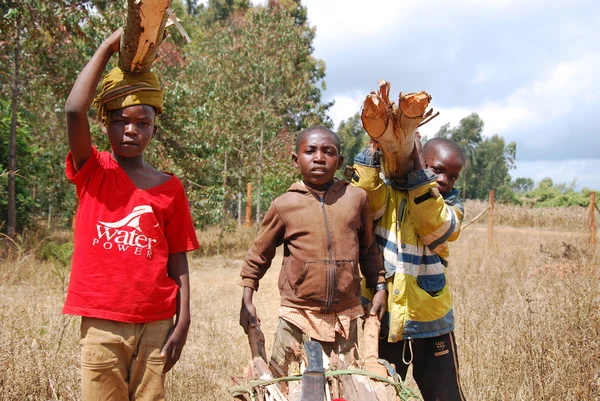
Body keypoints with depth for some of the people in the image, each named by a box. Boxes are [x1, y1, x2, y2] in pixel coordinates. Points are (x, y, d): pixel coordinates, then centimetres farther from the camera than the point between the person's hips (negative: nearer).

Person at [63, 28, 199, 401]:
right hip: (101, 324, -1)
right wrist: (108, 48, -11)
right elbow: (74, 111, -16)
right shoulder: (92, 172, 1)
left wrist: (183, 321, -1)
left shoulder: (170, 187, 5)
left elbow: (177, 259, 5)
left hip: (155, 325, 2)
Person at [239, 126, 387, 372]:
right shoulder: (284, 206, -2)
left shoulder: (356, 198, 2)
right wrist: (247, 302, 4)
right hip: (298, 317, -1)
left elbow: (368, 249, 14)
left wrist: (380, 287, 9)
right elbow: (258, 255, 7)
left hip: (347, 317, 2)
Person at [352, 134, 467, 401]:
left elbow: (432, 223, -21)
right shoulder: (387, 194, -1)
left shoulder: (450, 208, 1)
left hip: (430, 322, 1)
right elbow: (364, 191, -23)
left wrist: (416, 163, -27)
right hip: (383, 318, -1)